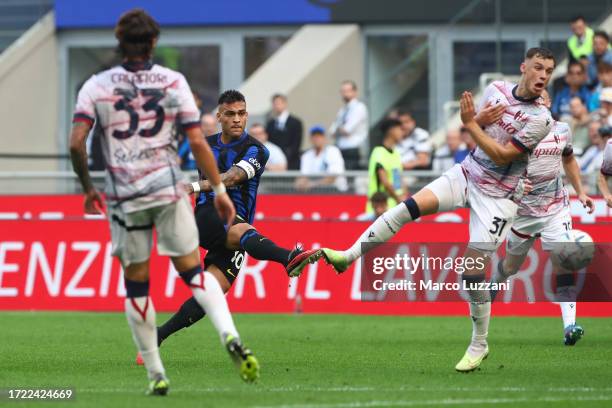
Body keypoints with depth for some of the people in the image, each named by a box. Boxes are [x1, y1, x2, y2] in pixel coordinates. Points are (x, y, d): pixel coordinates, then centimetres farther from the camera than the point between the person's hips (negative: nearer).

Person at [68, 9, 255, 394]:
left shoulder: (96, 86, 2)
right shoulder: (173, 81, 3)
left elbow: (76, 143, -7)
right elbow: (197, 142, -1)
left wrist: (88, 188, 8)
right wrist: (220, 189, 6)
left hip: (123, 196, 0)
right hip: (168, 187, 0)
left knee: (136, 285, 9)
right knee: (194, 271, 6)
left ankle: (156, 374, 11)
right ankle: (230, 336, -18)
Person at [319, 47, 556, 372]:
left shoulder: (541, 120, -16)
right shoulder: (496, 90, 1)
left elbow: (502, 155, -19)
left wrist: (471, 123, -19)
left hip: (498, 196, -5)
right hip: (468, 173, 5)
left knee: (472, 268, -10)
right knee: (410, 206, -17)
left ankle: (479, 345, 7)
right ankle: (348, 256, -16)